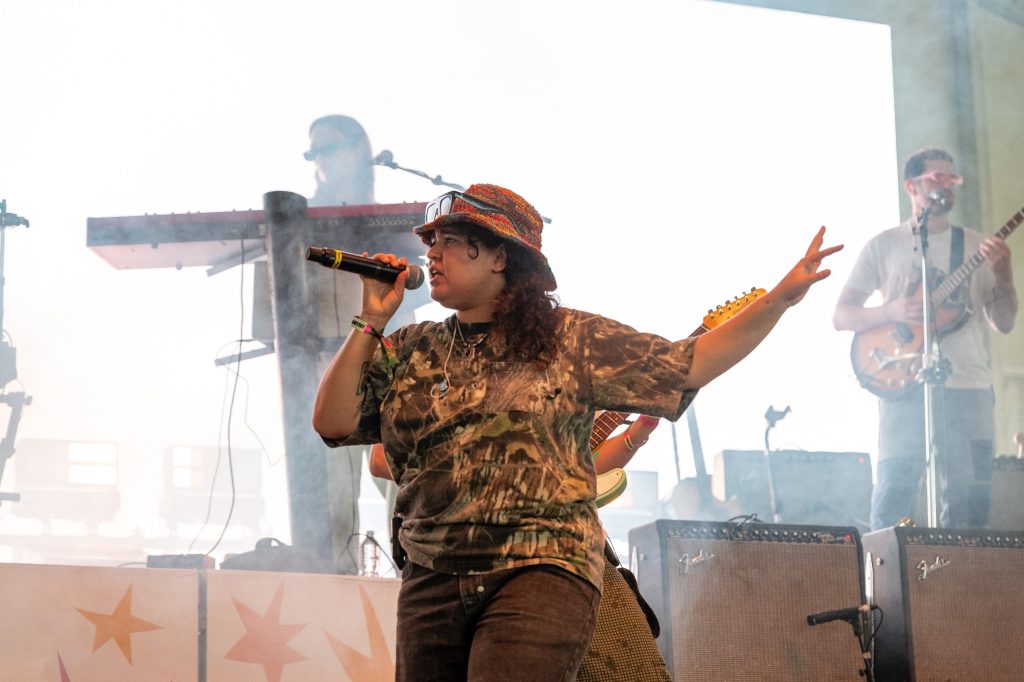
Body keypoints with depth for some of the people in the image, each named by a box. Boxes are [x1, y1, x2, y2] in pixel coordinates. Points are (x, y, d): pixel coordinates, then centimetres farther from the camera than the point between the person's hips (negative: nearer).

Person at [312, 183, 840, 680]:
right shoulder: (410, 352, 13)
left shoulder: (572, 340, 5)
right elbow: (332, 421, 5)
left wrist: (781, 298, -3)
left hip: (541, 572, -4)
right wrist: (370, 322, 1)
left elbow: (688, 365, 4)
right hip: (432, 582, 4)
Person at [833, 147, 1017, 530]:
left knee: (969, 509, -2)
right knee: (893, 501, -9)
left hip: (968, 388, 2)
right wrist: (890, 312, -11)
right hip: (905, 388, -2)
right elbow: (841, 316, 7)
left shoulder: (976, 247, 15)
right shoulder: (884, 246, 10)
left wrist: (1003, 274, -7)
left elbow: (1003, 322, 11)